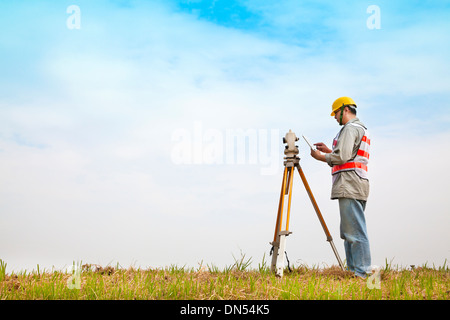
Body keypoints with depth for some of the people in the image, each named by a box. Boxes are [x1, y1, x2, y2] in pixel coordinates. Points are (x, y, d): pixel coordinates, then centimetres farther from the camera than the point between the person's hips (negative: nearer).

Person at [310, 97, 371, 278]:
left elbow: (342, 157, -17)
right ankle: (352, 270, 13)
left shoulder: (350, 128, -7)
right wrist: (329, 150, 26)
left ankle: (362, 273, -14)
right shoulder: (362, 129, 25)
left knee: (355, 232, -12)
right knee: (348, 232, 12)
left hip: (349, 187, -11)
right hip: (358, 187, 11)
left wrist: (321, 157, -2)